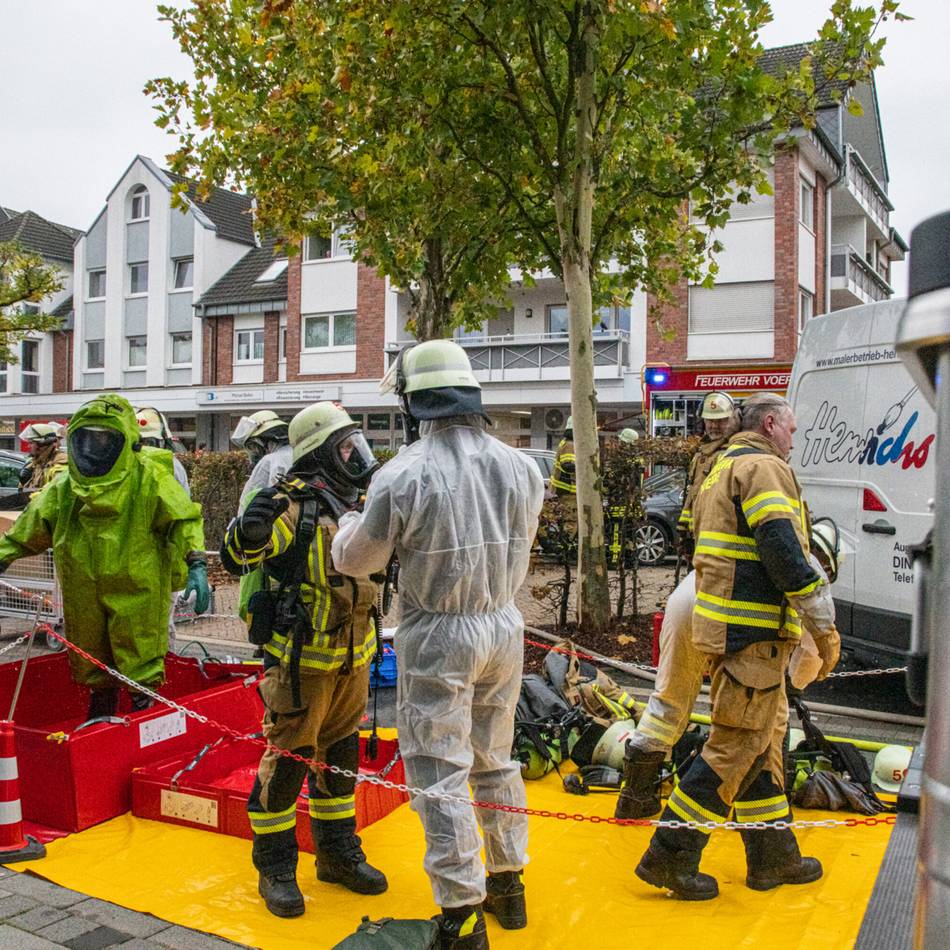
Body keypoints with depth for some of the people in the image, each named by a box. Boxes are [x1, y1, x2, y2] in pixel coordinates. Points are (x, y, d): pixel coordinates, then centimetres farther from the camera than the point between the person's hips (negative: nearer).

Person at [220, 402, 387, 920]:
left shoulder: (361, 506, 6)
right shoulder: (293, 505, -18)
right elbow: (235, 556, -26)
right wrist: (251, 524, -44)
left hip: (353, 659, 7)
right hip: (301, 659, -7)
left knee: (340, 758, 18)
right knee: (287, 759, 3)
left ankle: (338, 853, 34)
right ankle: (275, 868, 19)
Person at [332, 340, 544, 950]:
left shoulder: (404, 474, -17)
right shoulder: (519, 466, -3)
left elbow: (357, 559, -5)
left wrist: (350, 524, 17)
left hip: (438, 637, -6)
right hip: (505, 628, 6)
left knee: (440, 776, 5)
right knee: (496, 759, 21)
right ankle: (508, 885, 35)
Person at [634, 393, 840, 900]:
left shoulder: (722, 469, 21)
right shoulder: (763, 467, -11)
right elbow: (782, 548, -21)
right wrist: (824, 624, -16)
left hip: (729, 625, 11)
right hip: (753, 631, -10)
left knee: (764, 739, 17)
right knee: (737, 745, -4)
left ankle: (773, 857, 27)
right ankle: (669, 856, 2)